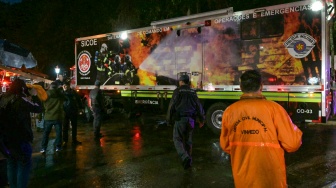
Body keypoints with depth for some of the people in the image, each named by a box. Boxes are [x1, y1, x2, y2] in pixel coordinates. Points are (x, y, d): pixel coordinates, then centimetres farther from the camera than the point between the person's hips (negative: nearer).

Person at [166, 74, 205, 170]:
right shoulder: (193, 92, 12)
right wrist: (201, 119, 20)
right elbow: (199, 106, 12)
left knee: (177, 139, 0)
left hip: (180, 119, -5)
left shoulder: (178, 91, -2)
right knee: (188, 140, 15)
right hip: (191, 119, 5)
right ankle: (188, 160, 21)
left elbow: (172, 106, -6)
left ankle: (185, 157, -19)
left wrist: (169, 119, 3)